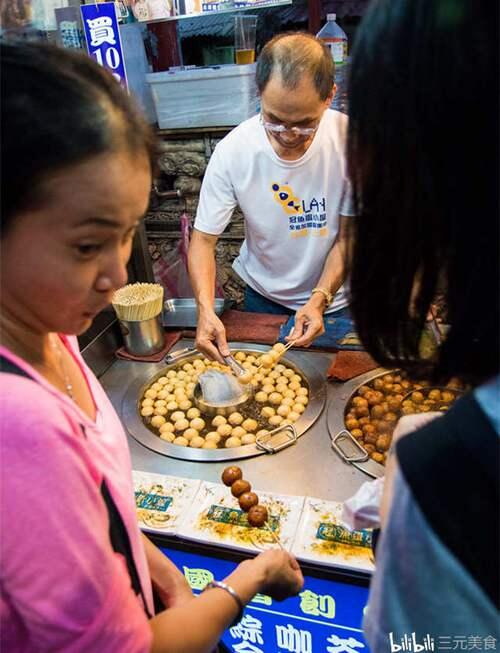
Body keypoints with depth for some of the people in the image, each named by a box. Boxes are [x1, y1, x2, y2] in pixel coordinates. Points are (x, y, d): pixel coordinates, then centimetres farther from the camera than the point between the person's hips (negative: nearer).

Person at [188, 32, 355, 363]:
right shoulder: (233, 151, -22)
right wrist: (206, 310, -31)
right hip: (263, 297, 1)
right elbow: (204, 239, -17)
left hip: (336, 298, 0)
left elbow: (349, 236, -15)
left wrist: (320, 299, -26)